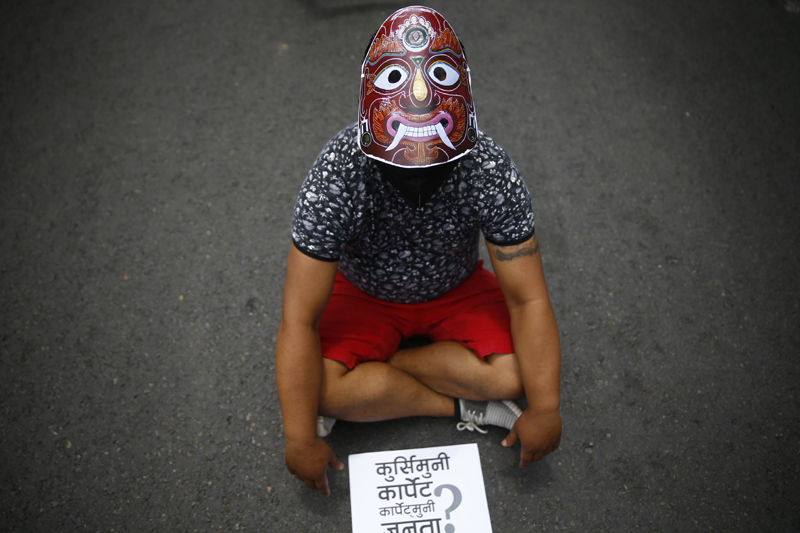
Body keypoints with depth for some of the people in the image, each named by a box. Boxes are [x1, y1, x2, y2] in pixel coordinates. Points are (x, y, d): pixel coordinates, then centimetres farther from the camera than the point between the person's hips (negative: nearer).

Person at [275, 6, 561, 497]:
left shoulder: (491, 172, -28)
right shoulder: (335, 178, -32)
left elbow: (528, 299, -21)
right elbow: (300, 321, -29)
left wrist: (544, 409, -24)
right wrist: (302, 440, -27)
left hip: (456, 290, 1)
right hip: (364, 293, -1)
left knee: (514, 375, -23)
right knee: (317, 386, -26)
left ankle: (367, 378, -9)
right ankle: (458, 405, -9)